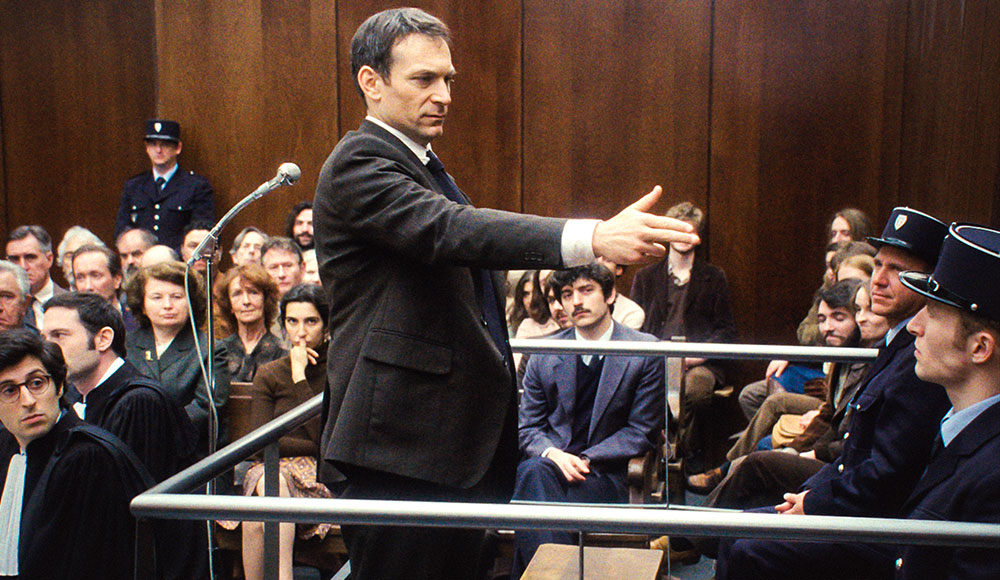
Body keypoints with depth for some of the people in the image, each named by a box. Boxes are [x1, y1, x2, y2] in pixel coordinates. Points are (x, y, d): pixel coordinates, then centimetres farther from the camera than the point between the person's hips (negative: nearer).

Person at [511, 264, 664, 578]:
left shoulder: (645, 351, 1)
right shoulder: (544, 354, 9)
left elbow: (642, 431, 0)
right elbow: (528, 427, 12)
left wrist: (585, 460, -13)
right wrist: (552, 454, -13)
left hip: (605, 473, -3)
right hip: (548, 463, 3)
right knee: (533, 471, -35)